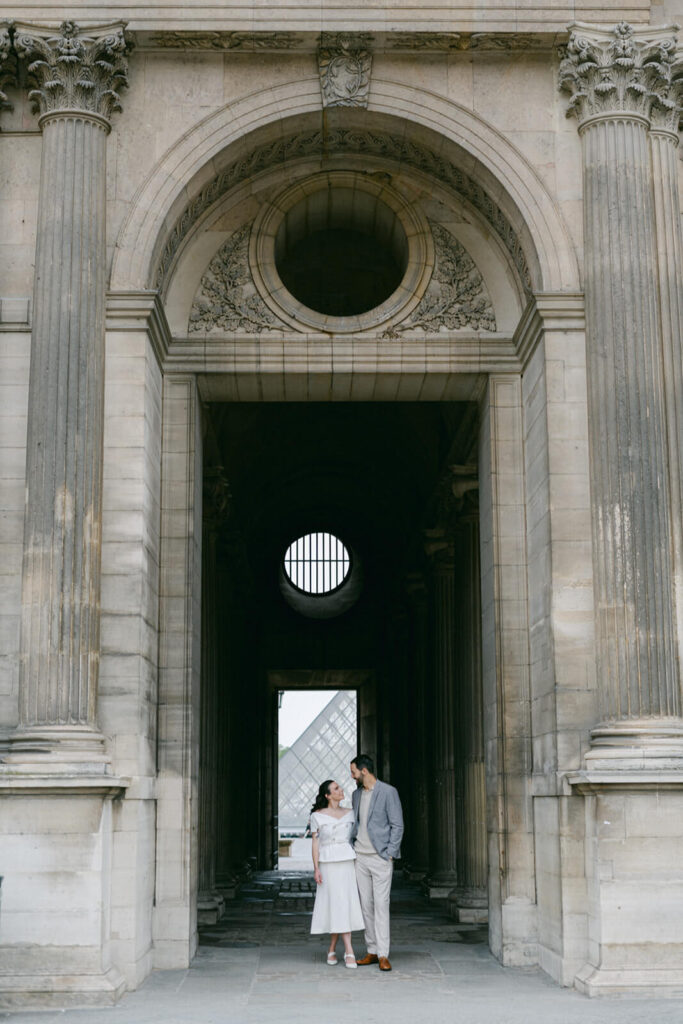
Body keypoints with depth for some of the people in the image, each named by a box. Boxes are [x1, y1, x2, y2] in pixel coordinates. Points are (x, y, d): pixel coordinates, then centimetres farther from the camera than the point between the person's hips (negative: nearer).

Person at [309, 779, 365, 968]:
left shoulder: (349, 814, 9)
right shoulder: (317, 816, -1)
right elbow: (315, 843, -1)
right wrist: (316, 869, -9)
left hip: (347, 862, 4)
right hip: (328, 864, -4)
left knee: (346, 904, -1)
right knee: (339, 905, -8)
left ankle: (332, 949, 13)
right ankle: (349, 952, -7)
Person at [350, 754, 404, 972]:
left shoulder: (388, 792, -7)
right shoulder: (357, 795, 13)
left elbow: (397, 825, -8)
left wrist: (389, 854, -12)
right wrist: (351, 848, 10)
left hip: (380, 858, -6)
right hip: (360, 858, 6)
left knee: (381, 904, -8)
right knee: (366, 905, 7)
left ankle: (383, 955, -7)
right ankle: (372, 951, 13)